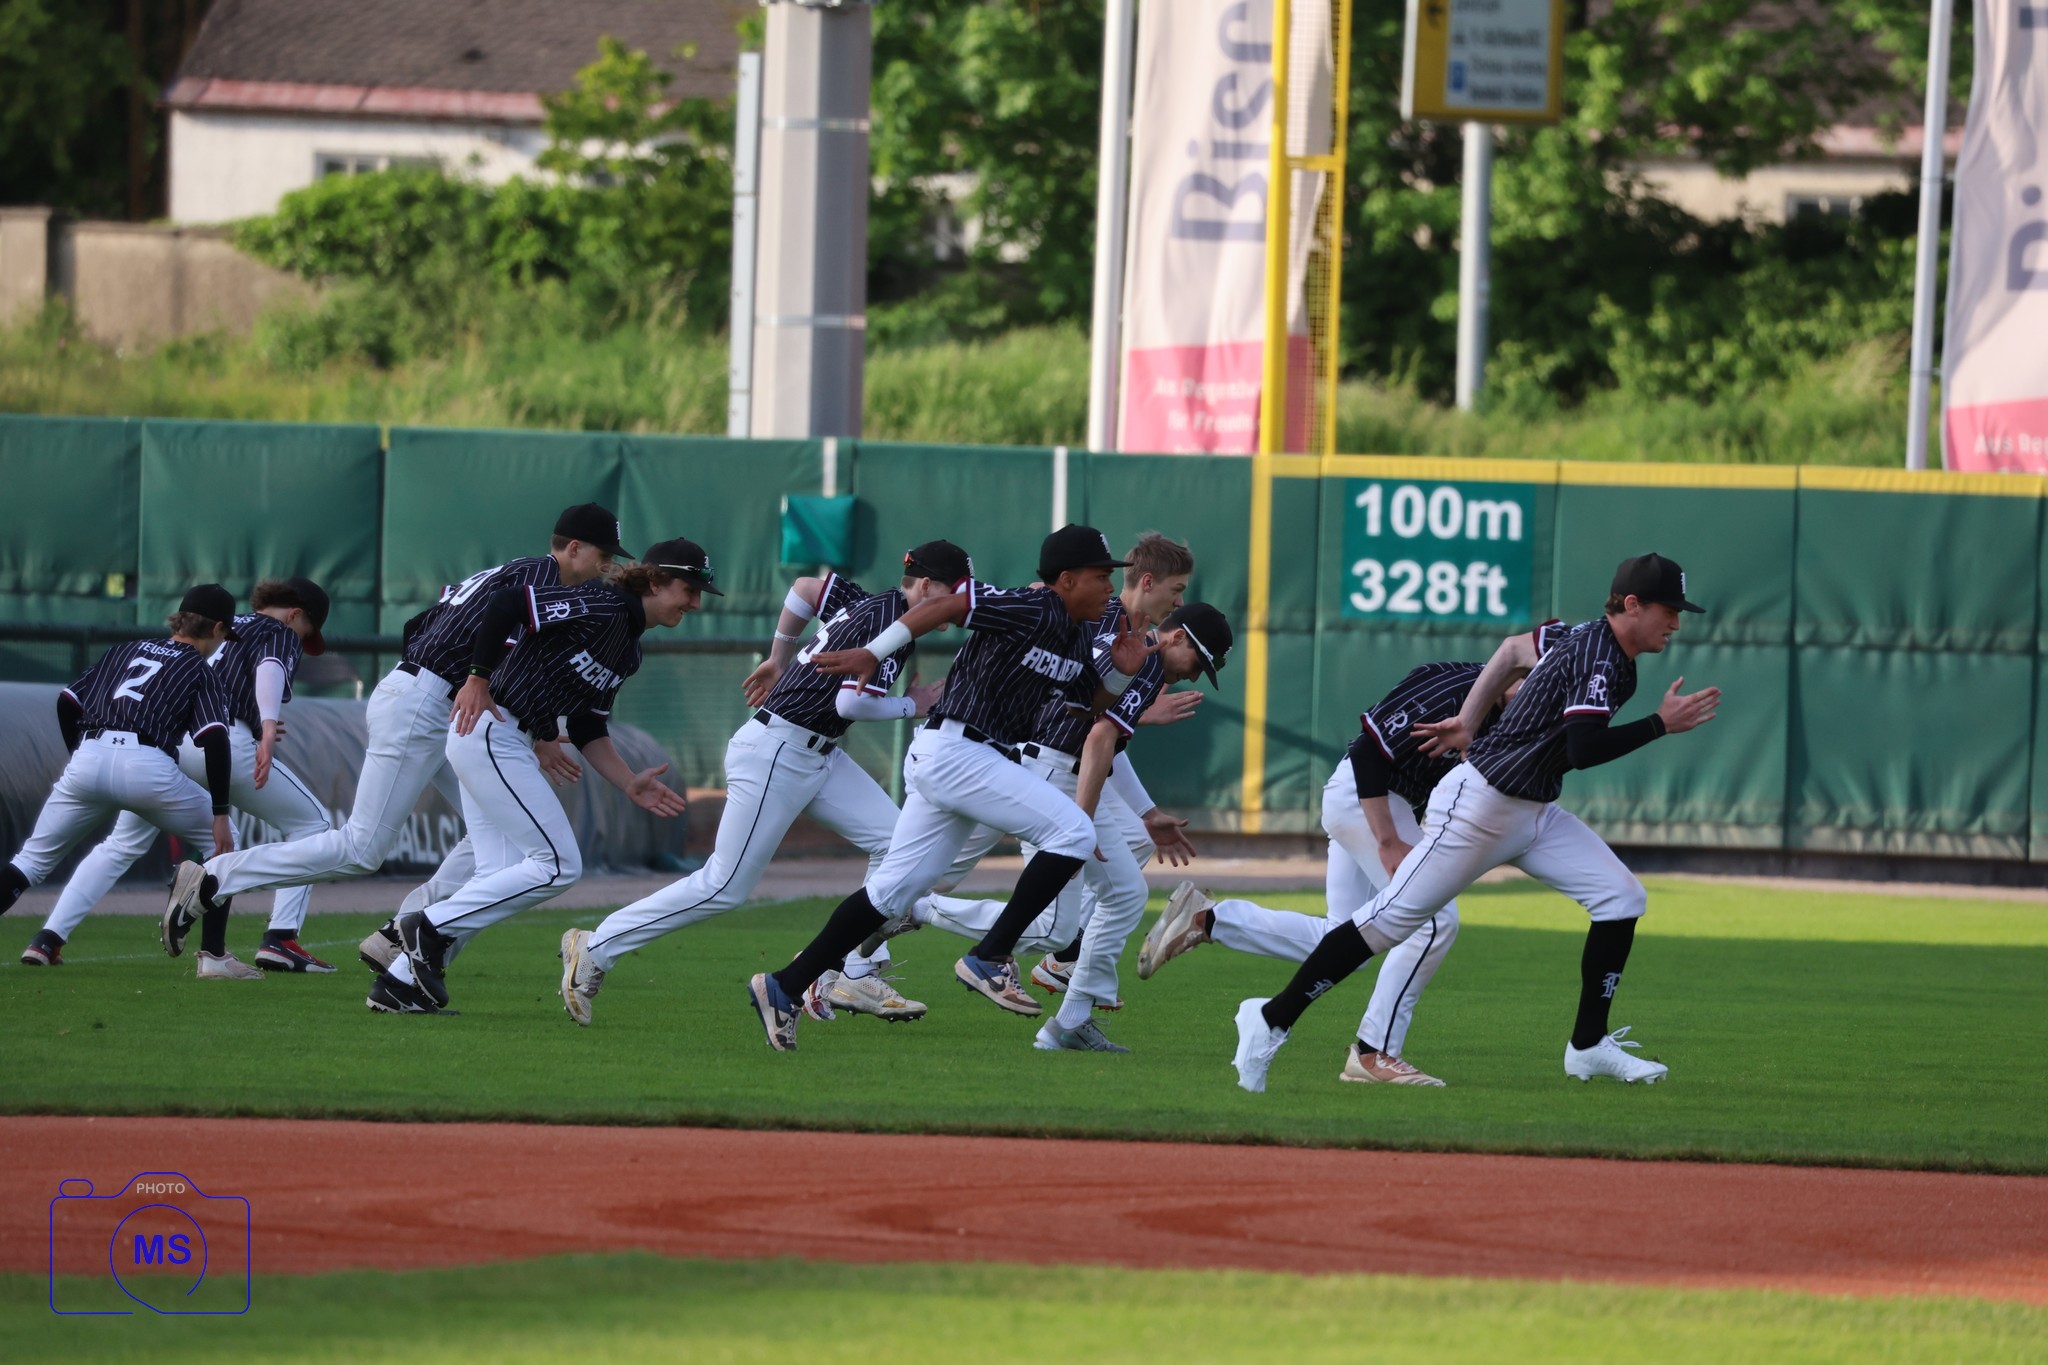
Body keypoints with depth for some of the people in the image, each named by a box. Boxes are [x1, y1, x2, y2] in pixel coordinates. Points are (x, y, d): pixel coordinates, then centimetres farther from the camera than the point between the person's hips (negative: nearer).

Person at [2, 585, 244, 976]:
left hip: (87, 762, 3)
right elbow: (215, 740, -1)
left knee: (32, 860, 14)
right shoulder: (202, 673, 14)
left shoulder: (124, 651, 27)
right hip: (147, 765, -3)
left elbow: (67, 703, 21)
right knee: (222, 845, 17)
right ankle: (213, 956, 6)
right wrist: (219, 814, -2)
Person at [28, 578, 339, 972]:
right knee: (312, 823, 10)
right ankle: (281, 939, -2)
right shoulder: (281, 634, 12)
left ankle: (49, 937, 4)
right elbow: (270, 668, -10)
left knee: (123, 844, 18)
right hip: (224, 742, -6)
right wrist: (268, 729, -25)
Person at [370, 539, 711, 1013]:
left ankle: (399, 983, 11)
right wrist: (478, 680, -17)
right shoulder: (601, 607, -14)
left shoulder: (627, 652, 16)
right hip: (487, 730, -10)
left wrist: (629, 784, 5)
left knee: (502, 877, 9)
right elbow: (505, 603, -22)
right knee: (558, 865, -10)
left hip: (508, 743, 10)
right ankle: (431, 928, -6)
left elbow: (588, 729, 18)